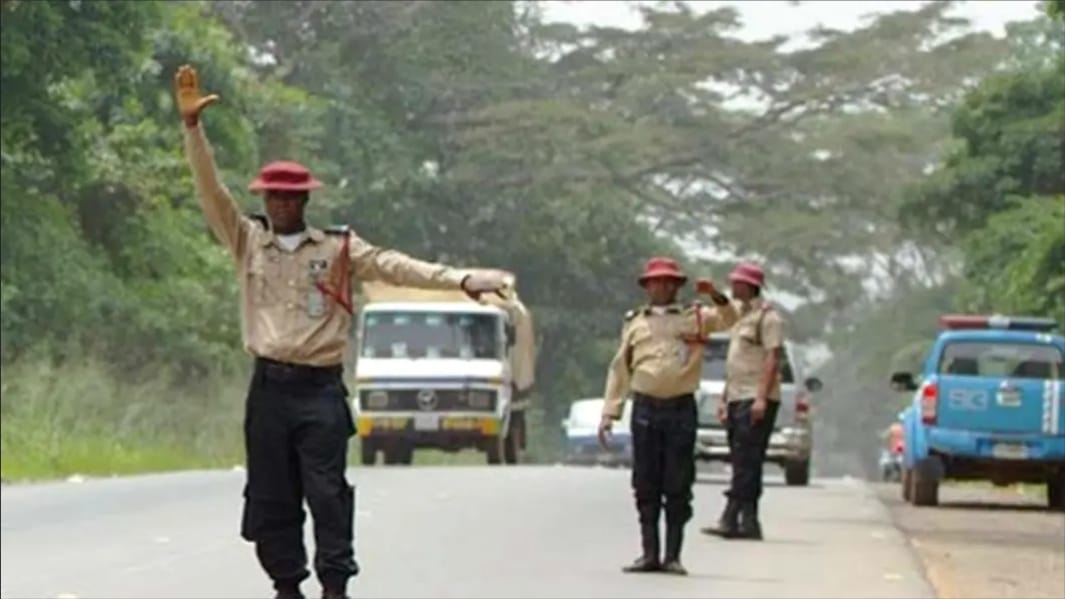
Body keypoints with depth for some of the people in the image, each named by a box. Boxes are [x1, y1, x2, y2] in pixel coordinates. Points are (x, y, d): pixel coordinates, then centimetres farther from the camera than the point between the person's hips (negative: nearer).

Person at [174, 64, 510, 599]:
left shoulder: (338, 249, 4)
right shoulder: (247, 242, 10)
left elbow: (393, 266, -6)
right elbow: (211, 192, 4)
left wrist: (459, 279, -19)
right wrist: (192, 126, -6)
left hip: (320, 388, -2)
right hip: (269, 387, 2)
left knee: (327, 490, -7)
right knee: (271, 494, 4)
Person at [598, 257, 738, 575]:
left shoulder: (695, 317, 9)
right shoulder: (634, 322, 13)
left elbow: (728, 320, -5)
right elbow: (619, 369, 13)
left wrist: (717, 297, -24)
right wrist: (609, 413, 7)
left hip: (681, 409, -2)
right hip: (645, 408, 2)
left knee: (678, 486, -1)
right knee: (646, 485, 2)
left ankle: (673, 555, 4)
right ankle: (649, 554, 8)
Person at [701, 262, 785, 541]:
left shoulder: (767, 316, -7)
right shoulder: (739, 314, 21)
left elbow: (773, 358, -14)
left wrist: (762, 398, -22)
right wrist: (724, 398, 22)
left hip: (755, 399, -9)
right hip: (737, 398, 9)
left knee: (746, 462, -12)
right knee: (743, 464, 6)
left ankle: (732, 519, -17)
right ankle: (747, 522, 6)